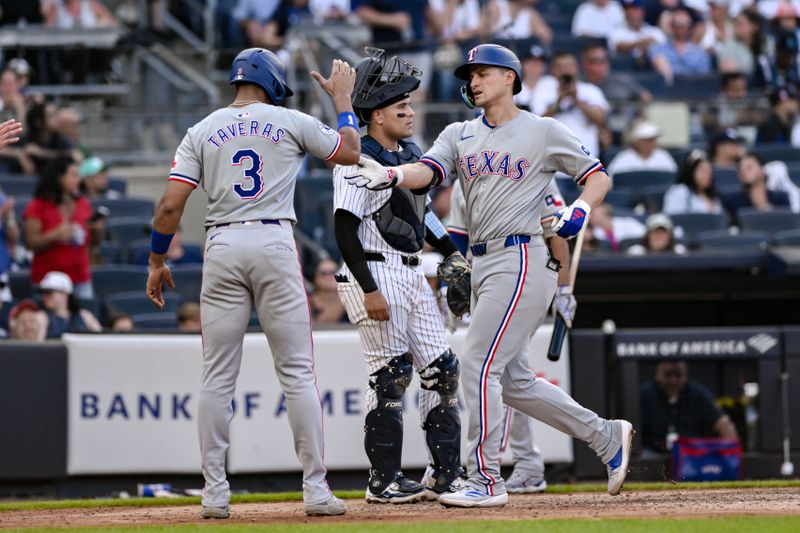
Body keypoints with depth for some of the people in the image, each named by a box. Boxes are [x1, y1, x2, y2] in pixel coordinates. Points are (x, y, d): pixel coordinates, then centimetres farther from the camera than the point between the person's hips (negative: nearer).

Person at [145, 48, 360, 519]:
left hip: (222, 247, 2)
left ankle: (215, 493, 2)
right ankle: (316, 489, -3)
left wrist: (157, 261, 12)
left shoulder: (202, 132, 9)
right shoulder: (292, 122, 5)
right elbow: (350, 152, 18)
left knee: (218, 375, 5)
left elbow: (171, 205, 1)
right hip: (275, 242, -2)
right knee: (298, 372, 1)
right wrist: (342, 98, 31)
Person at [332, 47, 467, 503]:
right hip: (376, 276, -9)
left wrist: (451, 252, 16)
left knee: (443, 369, 6)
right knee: (392, 375, -7)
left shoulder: (412, 154, 13)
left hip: (412, 274, 9)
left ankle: (446, 474, 12)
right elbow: (345, 228, -18)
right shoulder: (359, 161, -14)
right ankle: (384, 481, 1)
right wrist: (370, 291, -23)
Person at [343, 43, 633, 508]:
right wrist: (390, 174, -25)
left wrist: (578, 211, -14)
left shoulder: (544, 132, 1)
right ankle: (607, 437, 22)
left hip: (523, 258, -7)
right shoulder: (460, 135, 14)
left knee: (479, 365, -14)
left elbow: (599, 177, 5)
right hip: (482, 263, 7)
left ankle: (487, 481, -9)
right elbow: (426, 172, -4)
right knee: (512, 381, 10)